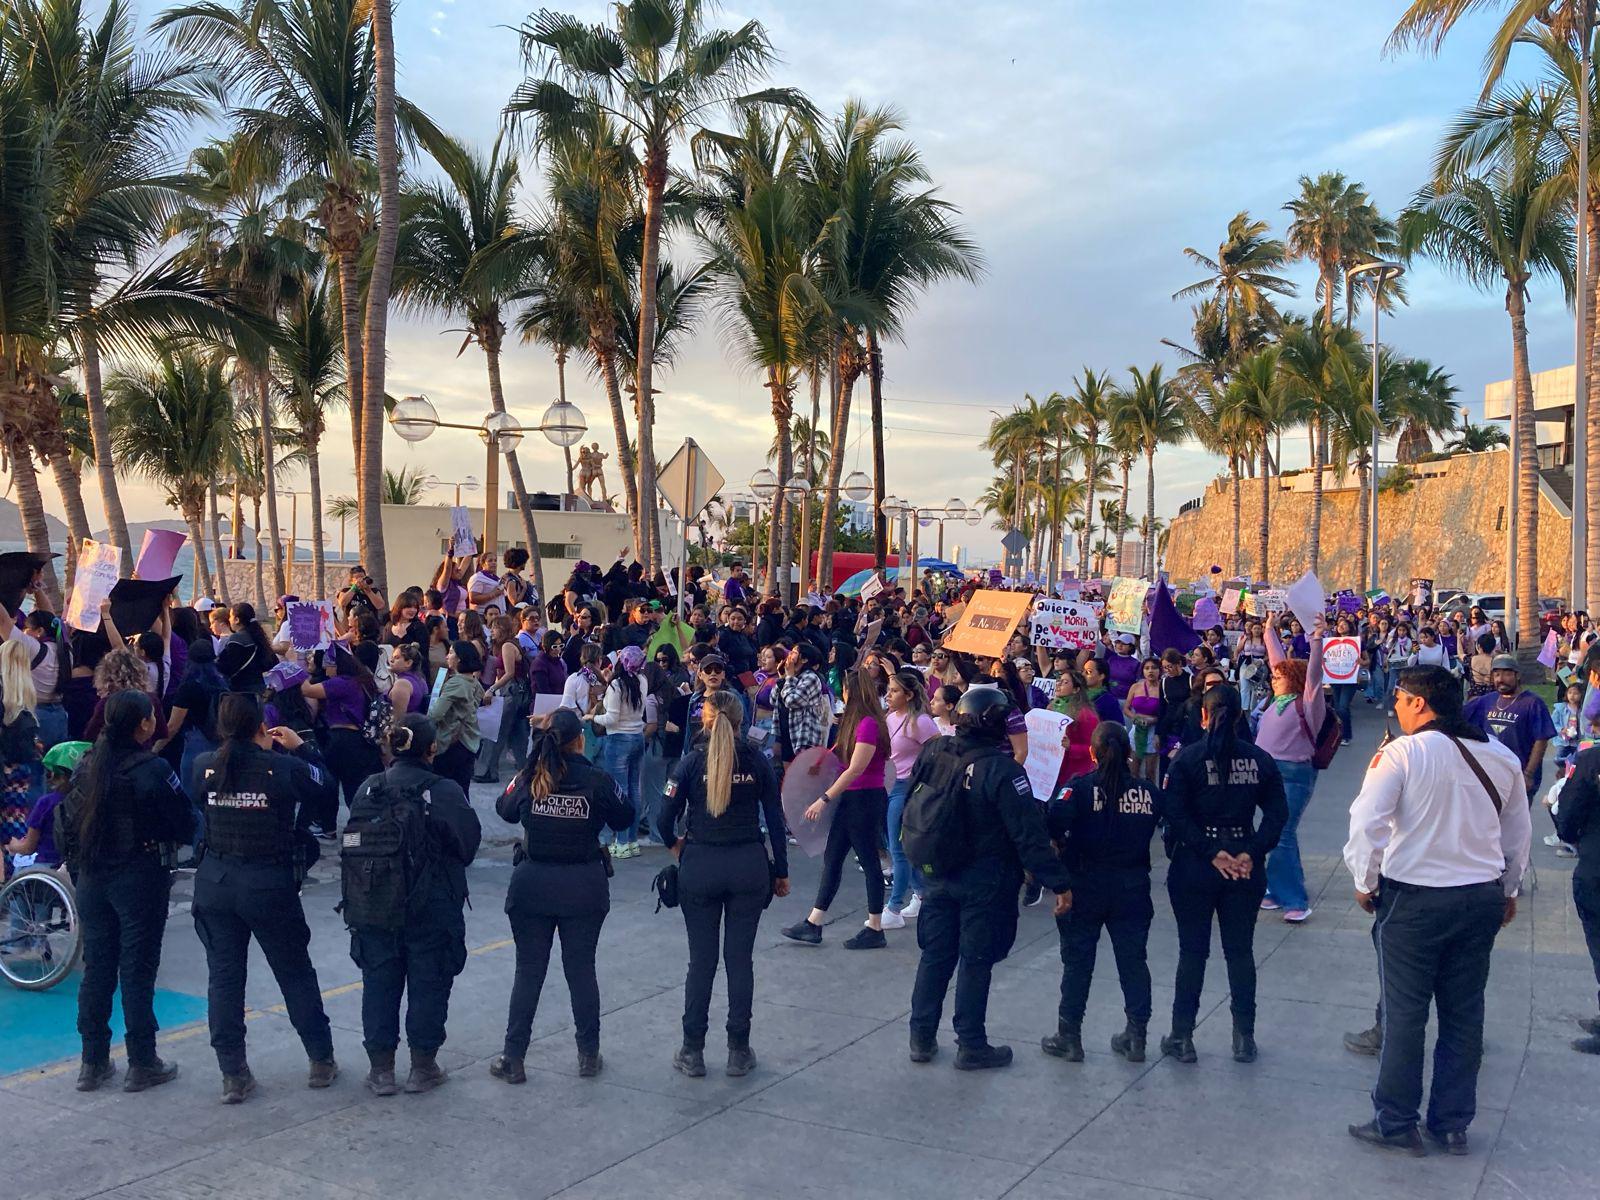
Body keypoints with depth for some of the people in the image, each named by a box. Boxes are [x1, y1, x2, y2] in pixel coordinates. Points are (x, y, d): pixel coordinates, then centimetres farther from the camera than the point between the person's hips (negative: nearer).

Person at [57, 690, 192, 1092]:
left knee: (96, 968, 14)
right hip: (141, 876, -5)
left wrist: (77, 868, 13)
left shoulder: (89, 765, 1)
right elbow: (184, 825, -12)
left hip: (92, 878, 6)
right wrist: (168, 837, 10)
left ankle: (93, 1063, 21)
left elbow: (66, 822, 5)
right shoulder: (152, 770, -17)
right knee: (138, 970, 3)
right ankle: (142, 1065, 11)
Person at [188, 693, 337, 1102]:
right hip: (270, 884, -2)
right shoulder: (283, 767, -15)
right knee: (295, 973, 12)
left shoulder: (204, 766, -6)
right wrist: (300, 746, 15)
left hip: (215, 883, 3)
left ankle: (233, 1076, 14)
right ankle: (322, 1061, 23)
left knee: (223, 978, 11)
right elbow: (320, 784, 3)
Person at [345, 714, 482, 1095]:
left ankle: (380, 1070, 22)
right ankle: (423, 1068, 20)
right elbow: (469, 845, -7)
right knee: (428, 985, 11)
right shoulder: (445, 792, -15)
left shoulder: (367, 789, -4)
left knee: (379, 984, 14)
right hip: (433, 907, -3)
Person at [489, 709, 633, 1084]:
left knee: (528, 972, 9)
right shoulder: (597, 780, -12)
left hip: (532, 884, 1)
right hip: (584, 887, -1)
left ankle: (513, 1059, 14)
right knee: (581, 969, 11)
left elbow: (505, 809, 11)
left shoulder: (529, 778, -7)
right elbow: (624, 818, 1)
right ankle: (589, 1054, 20)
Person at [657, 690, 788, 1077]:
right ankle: (739, 1051, 14)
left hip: (700, 867, -1)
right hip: (749, 866, 1)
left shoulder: (692, 762, -4)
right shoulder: (757, 761, -1)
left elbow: (664, 818, -7)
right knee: (740, 959, 8)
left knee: (702, 960, 8)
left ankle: (692, 1051, 14)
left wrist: (674, 844, 14)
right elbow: (775, 819, 1)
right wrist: (781, 872, 10)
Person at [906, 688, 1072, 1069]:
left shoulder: (931, 752, -5)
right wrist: (1059, 883, -14)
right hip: (984, 882, -5)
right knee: (976, 961, 7)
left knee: (934, 955, 16)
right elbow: (1029, 835, -21)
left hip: (937, 876, 5)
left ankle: (922, 1037, 24)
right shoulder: (1002, 769, -22)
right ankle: (971, 1045, 17)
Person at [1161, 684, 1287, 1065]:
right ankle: (1244, 1038, 18)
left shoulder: (1188, 758, -9)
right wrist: (1251, 853, -8)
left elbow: (1176, 814, -16)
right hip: (1246, 867, 2)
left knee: (1192, 952, 7)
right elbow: (1277, 812, -4)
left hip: (1194, 865, -2)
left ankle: (1182, 1037, 13)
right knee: (1240, 951, 13)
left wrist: (1210, 852, -13)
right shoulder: (1260, 759, 0)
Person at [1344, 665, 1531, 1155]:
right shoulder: (1502, 757, 4)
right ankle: (1452, 1125, 24)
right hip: (1483, 898, 5)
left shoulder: (1403, 752, -13)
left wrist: (1365, 882, -4)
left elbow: (1366, 822, -19)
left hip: (1414, 898, -5)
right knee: (1464, 1014, 14)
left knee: (1404, 1014, 5)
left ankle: (1395, 1124, 15)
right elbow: (1519, 833, 13)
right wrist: (1508, 889, 27)